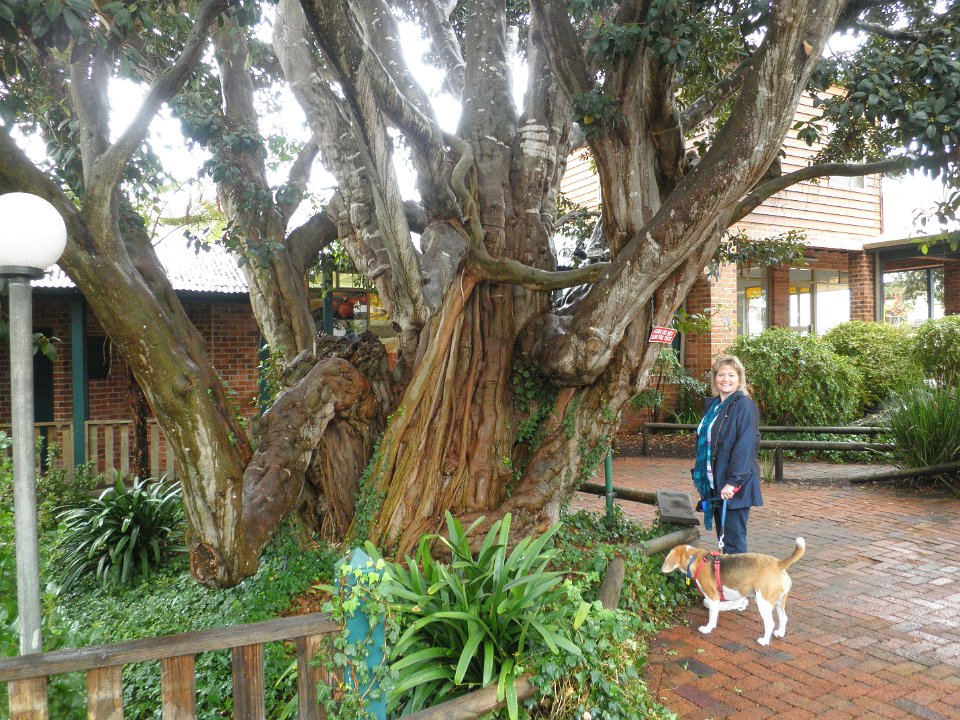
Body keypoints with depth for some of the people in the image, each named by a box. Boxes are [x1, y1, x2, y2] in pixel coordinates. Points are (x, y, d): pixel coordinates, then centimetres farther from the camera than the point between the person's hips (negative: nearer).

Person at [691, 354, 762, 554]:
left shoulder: (744, 406, -12)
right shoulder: (713, 406, 14)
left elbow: (745, 446, -19)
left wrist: (733, 481, -24)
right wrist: (699, 475, 17)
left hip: (734, 487, -8)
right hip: (714, 485, 8)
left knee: (734, 541, -2)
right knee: (723, 540, 16)